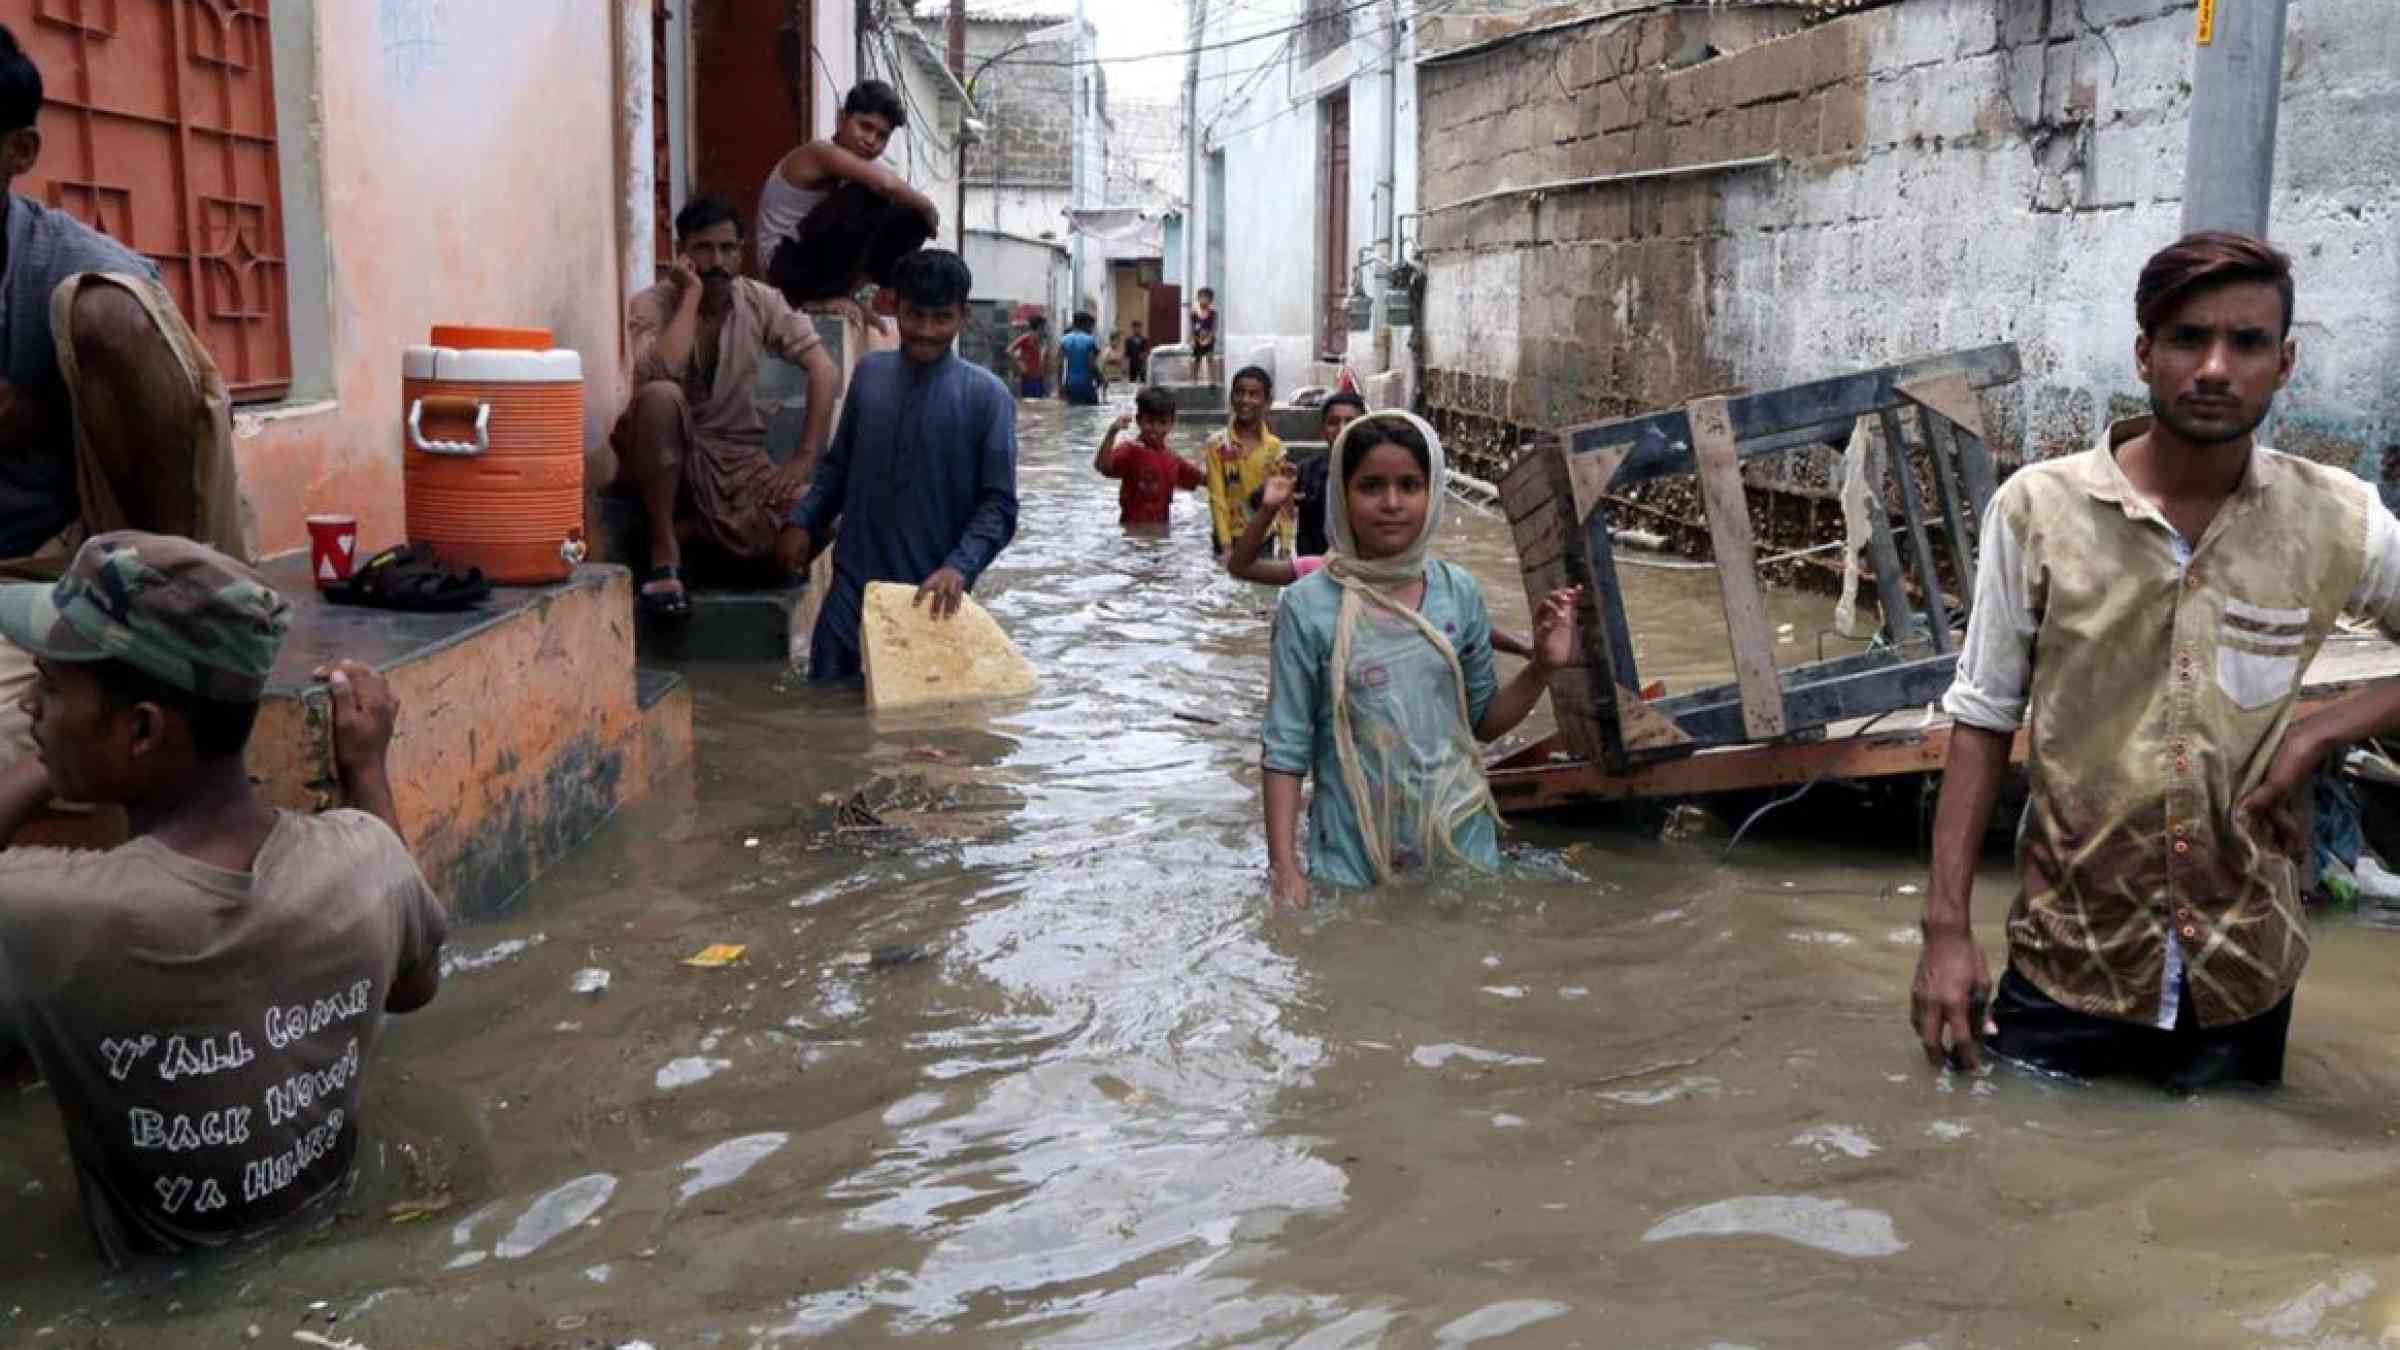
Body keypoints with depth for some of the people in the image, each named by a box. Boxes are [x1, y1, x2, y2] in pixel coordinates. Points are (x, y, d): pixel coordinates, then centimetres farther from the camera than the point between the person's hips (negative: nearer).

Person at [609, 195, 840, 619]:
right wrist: (692, 294, -23)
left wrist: (805, 458, -18)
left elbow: (825, 372, -9)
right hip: (665, 455, -2)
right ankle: (663, 551, -22)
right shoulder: (651, 304, -11)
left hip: (735, 458, 2)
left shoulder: (760, 302, -3)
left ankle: (687, 532, -4)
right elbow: (659, 373, -32)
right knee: (659, 396, -37)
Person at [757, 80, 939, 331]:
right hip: (790, 267, -8)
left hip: (827, 264, 8)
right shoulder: (821, 153, -18)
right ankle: (825, 298, -19)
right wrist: (927, 206, -18)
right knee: (868, 196, -28)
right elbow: (885, 183, -33)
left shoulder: (854, 169, 9)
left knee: (912, 215, 1)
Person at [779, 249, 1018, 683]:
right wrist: (802, 521, 3)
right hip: (853, 586, 3)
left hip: (931, 594, -3)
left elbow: (999, 504, -8)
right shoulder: (868, 372, 5)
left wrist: (959, 567, -22)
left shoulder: (987, 396, -8)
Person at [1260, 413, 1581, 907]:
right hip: (1352, 859, -3)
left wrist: (1542, 668, -6)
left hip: (1462, 846, 3)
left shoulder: (1459, 592, -1)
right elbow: (1285, 749, -8)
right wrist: (1284, 870, -13)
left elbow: (1483, 720, 10)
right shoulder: (1308, 606, -11)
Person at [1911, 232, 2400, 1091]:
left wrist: (2321, 733, -9)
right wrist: (1946, 928, -7)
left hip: (2242, 970, 2)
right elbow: (1984, 720, -5)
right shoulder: (2038, 507, -11)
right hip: (2067, 964, -2)